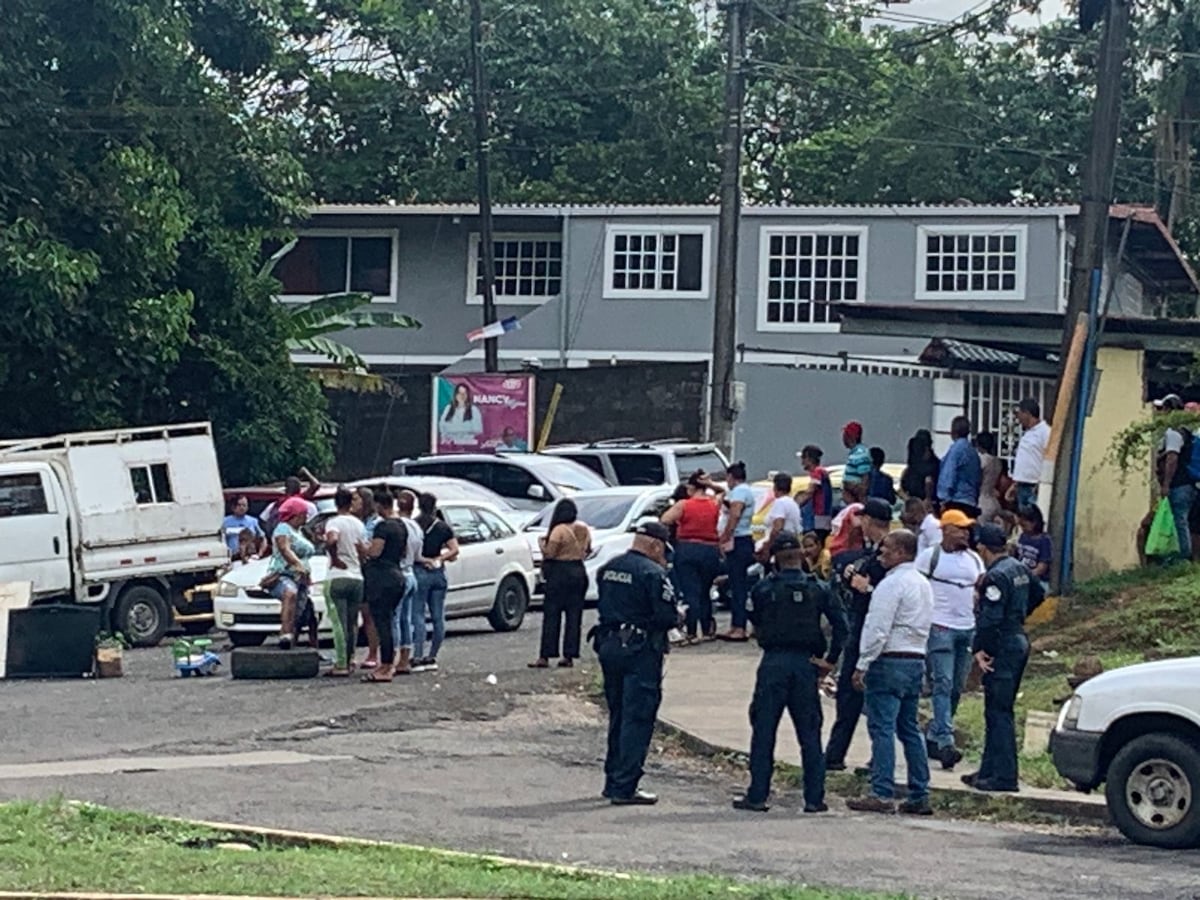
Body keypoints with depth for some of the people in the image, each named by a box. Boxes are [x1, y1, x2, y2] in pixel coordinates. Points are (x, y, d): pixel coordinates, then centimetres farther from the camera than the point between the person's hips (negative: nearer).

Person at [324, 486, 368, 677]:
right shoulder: (359, 524, 10)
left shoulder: (334, 522, -8)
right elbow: (363, 552, 10)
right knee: (352, 623, 14)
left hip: (338, 577, -6)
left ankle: (341, 665, -9)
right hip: (357, 578, 6)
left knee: (339, 623, -5)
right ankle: (350, 659, 19)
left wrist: (335, 558, -14)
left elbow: (331, 540, -28)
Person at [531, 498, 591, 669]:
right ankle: (569, 656, 7)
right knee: (574, 616, 7)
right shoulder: (584, 529, 5)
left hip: (560, 573, -6)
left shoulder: (559, 530, -15)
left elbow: (549, 553, -15)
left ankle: (545, 656, -4)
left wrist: (542, 542, 2)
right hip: (579, 572, 6)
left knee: (552, 615, -2)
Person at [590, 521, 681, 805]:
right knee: (637, 719, -3)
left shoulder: (607, 569, 9)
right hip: (640, 651, -8)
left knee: (618, 716, 18)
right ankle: (624, 788, -5)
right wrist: (678, 615, 2)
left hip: (608, 645, 8)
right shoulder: (652, 573, -16)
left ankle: (614, 781, 25)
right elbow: (668, 617, -19)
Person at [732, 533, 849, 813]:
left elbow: (755, 625, 5)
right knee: (810, 734, 7)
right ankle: (814, 798, 6)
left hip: (773, 664, -1)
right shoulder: (819, 589, 1)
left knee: (763, 731, 4)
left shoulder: (763, 588, -2)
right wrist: (830, 661, 0)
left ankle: (757, 796, 2)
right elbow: (841, 627, -6)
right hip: (806, 664, 2)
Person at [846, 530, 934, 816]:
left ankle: (882, 794, -12)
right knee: (910, 729, 12)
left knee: (882, 728, -8)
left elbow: (878, 629, -17)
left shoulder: (892, 584, -13)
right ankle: (919, 795, 10)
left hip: (889, 661, -9)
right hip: (916, 660, 9)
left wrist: (862, 665, -14)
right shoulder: (923, 584, 16)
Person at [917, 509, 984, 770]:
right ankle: (946, 742, -20)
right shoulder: (930, 556, -1)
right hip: (940, 628, -6)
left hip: (968, 629, 6)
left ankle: (933, 737, 17)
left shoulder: (974, 559, 15)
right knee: (943, 685, -13)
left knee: (957, 688, 6)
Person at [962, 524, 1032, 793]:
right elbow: (1034, 596, 25)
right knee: (999, 711, 16)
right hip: (1019, 641, 10)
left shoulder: (996, 576, -17)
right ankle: (991, 770, 23)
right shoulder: (1018, 568, 12)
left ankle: (1004, 776, -8)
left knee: (999, 712, -7)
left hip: (1002, 647, -10)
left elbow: (990, 618, -21)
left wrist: (979, 648, -16)